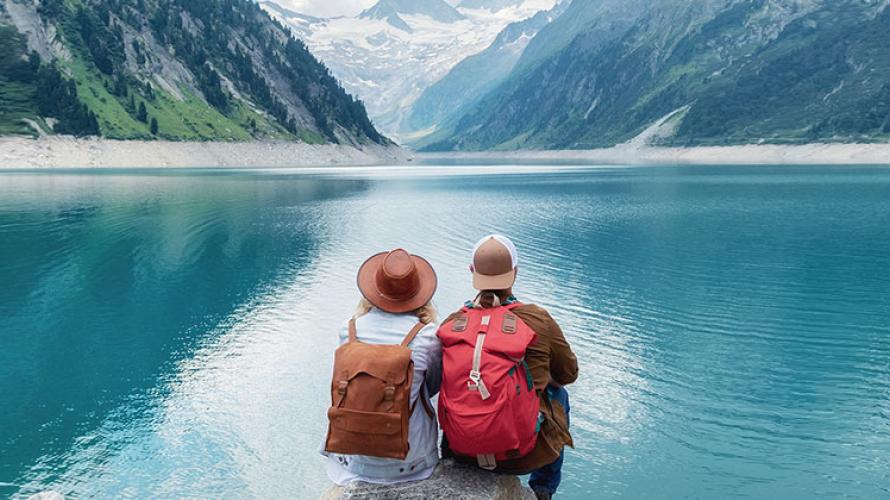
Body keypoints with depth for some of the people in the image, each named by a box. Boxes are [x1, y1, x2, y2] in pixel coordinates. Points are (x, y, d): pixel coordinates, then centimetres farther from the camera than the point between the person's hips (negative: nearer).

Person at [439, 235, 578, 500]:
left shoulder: (451, 324, -8)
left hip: (461, 450, 3)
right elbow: (568, 373, 3)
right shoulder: (538, 320, -14)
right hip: (523, 454, -2)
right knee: (558, 394, 28)